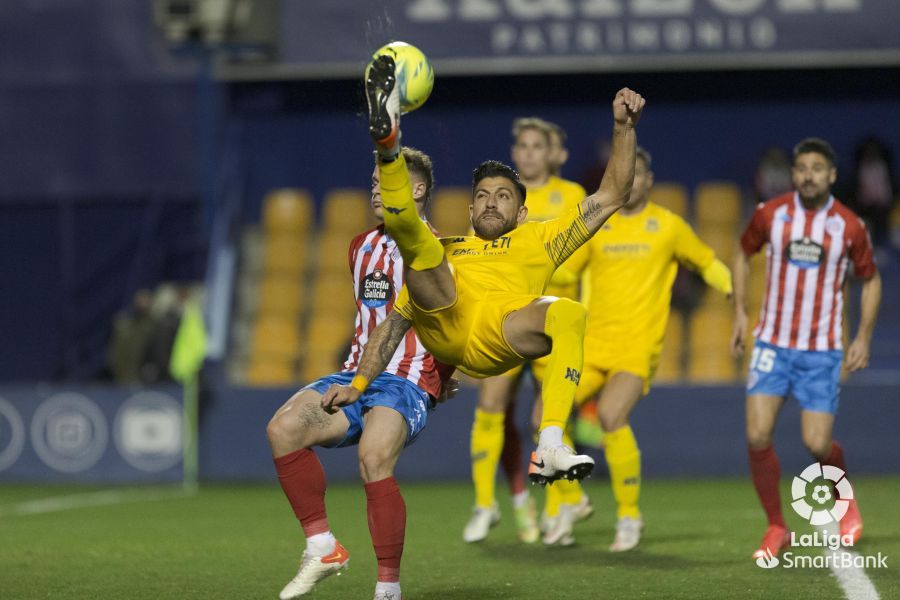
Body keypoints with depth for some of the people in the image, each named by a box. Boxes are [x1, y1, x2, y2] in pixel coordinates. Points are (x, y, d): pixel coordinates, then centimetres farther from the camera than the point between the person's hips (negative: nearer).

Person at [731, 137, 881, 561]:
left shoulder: (848, 226, -5)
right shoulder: (771, 214, -3)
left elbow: (870, 280, 9)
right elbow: (744, 254, 15)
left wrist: (864, 336, 0)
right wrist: (740, 312, 8)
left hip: (822, 350, -1)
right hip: (773, 343, 1)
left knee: (817, 444, -7)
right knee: (757, 436, -11)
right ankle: (776, 529, 6)